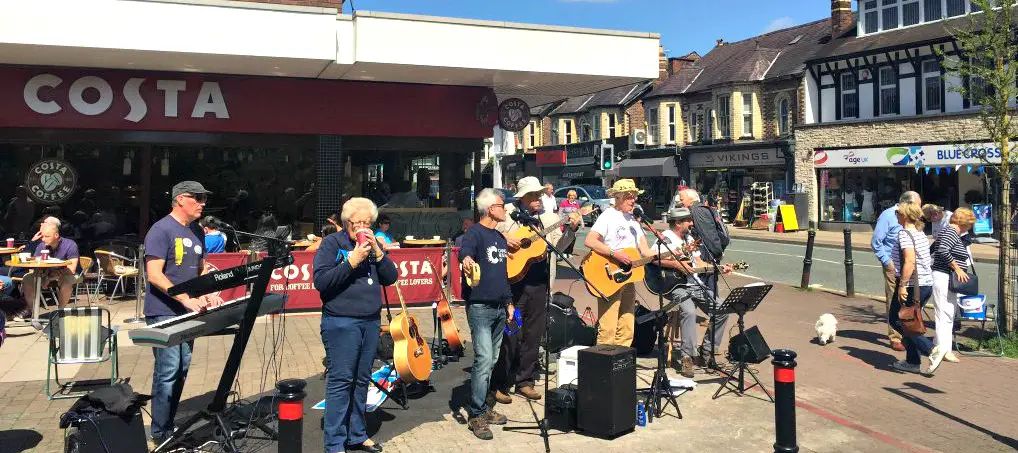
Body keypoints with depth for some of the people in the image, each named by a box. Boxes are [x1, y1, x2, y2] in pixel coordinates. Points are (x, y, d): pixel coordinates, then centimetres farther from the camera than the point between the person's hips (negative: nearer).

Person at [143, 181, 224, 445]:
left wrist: (209, 294, 3)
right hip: (164, 313, -8)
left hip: (186, 313, 8)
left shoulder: (197, 232, 13)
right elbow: (154, 275, -19)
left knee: (182, 370, 11)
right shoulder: (161, 230, -12)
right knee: (168, 371, -7)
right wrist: (186, 299, -26)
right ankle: (161, 432, 4)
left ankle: (169, 423, 23)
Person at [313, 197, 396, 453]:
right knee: (340, 381, -5)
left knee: (362, 381, 11)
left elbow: (390, 278, 6)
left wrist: (377, 251, -8)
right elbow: (320, 281, -12)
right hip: (340, 323, -5)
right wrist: (351, 261, -19)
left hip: (371, 322, 6)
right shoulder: (332, 243, -3)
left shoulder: (373, 244, 13)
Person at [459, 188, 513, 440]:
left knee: (491, 360, 13)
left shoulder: (501, 237, 17)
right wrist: (466, 259, -54)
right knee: (484, 359, -12)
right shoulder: (475, 232, -9)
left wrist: (509, 302, 21)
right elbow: (465, 250, -31)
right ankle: (476, 415, -5)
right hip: (480, 306, -8)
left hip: (499, 308, 9)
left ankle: (483, 407, 24)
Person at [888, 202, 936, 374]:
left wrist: (902, 285, -23)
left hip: (912, 286, -9)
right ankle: (913, 362, 17)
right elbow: (928, 260, 20)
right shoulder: (920, 233, 14)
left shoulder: (904, 233, -14)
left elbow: (910, 261, -24)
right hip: (927, 284, 9)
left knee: (897, 320, 2)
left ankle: (932, 350, -7)